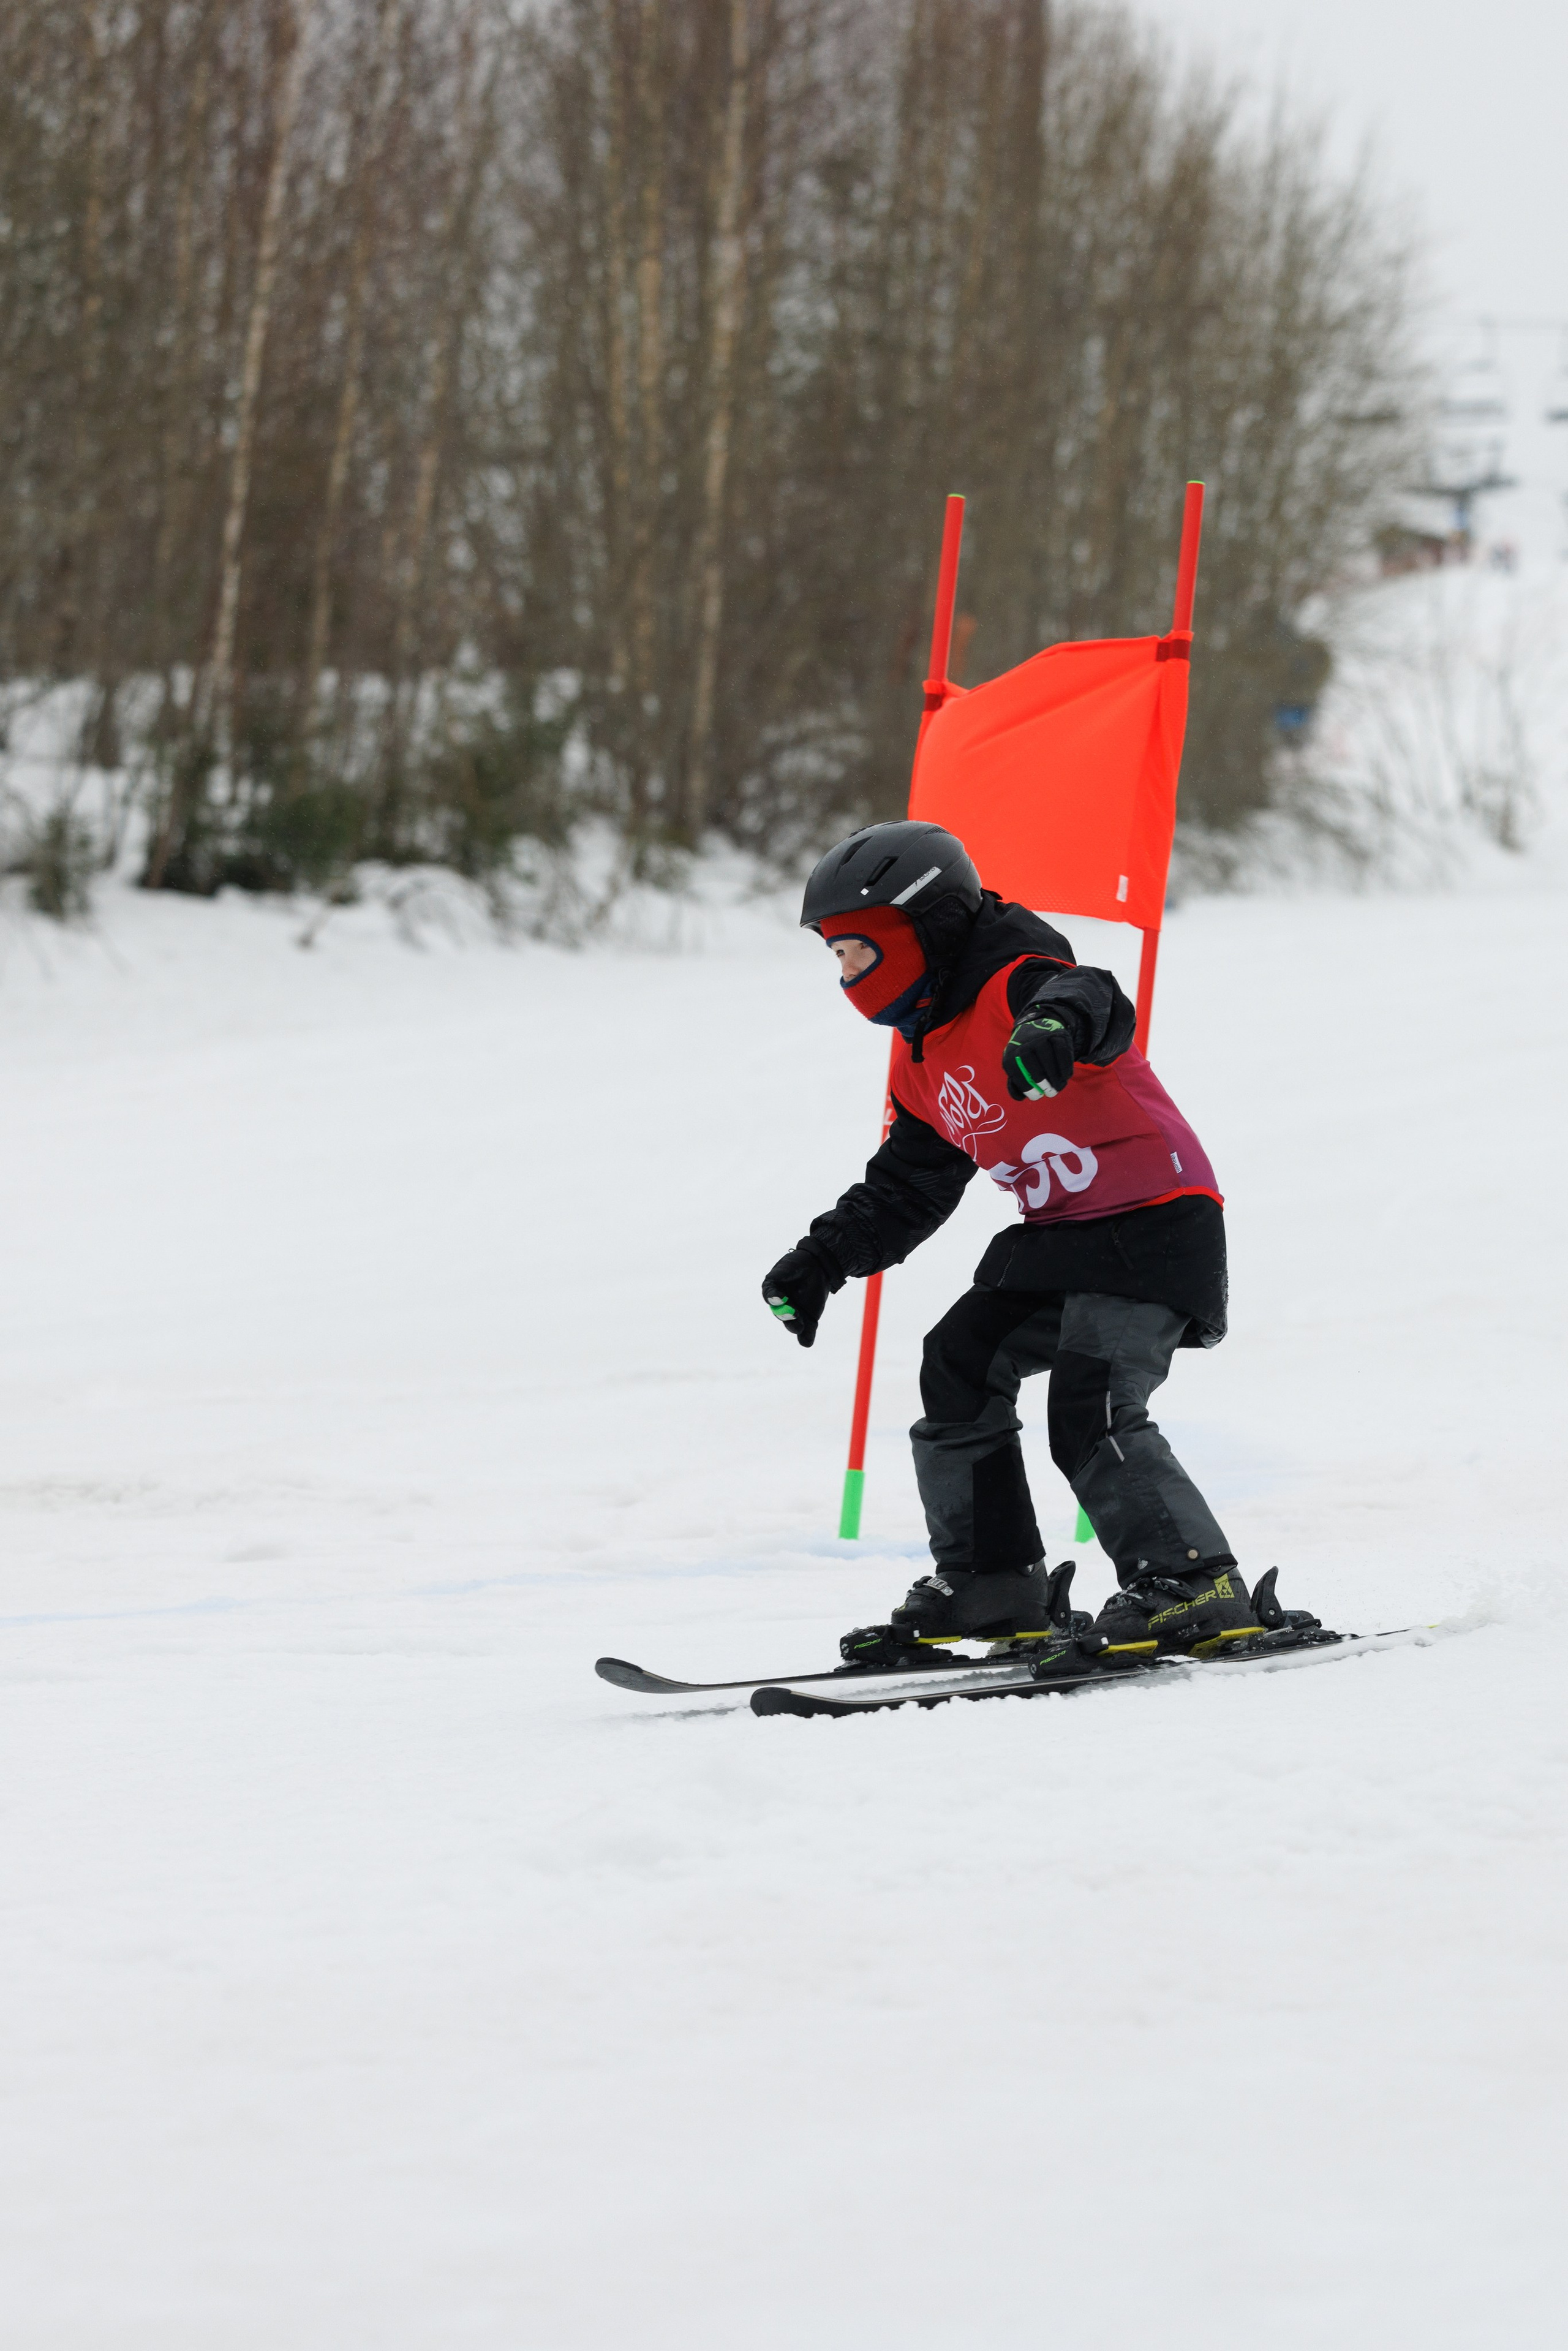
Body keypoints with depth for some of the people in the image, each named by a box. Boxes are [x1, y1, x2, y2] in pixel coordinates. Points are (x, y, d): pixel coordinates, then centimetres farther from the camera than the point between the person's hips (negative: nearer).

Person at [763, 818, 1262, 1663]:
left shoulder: (1013, 985, -17)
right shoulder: (921, 1057, 13)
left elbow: (1092, 1002, -42)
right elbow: (905, 1189, 23)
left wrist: (1056, 1026, -66)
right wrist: (826, 1258, 11)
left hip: (1156, 1222, -10)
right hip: (1061, 1237, 10)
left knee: (1090, 1411, -21)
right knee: (960, 1369, 4)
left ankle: (1194, 1586, -16)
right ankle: (991, 1586, 10)